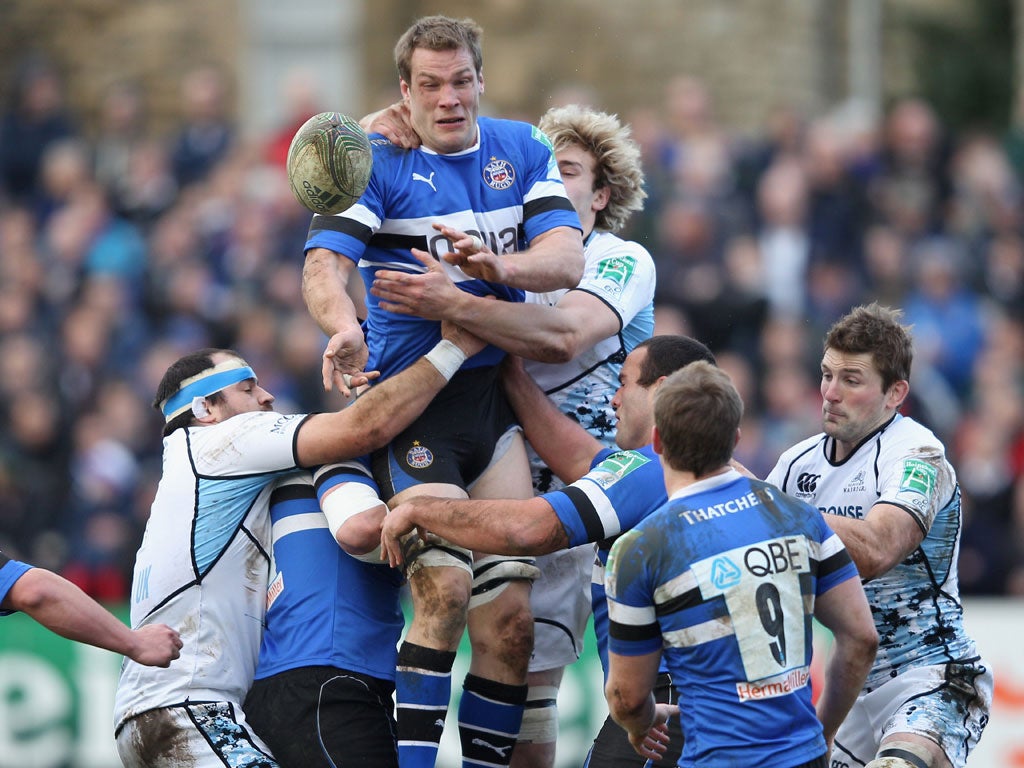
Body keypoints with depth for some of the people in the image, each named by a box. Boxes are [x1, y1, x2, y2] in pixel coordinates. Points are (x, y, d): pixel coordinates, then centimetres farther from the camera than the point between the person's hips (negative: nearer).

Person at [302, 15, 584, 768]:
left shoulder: (525, 151, 10)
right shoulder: (377, 161, -1)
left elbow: (566, 259, -3)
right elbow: (324, 266, -14)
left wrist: (497, 265, -24)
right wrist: (344, 326, -36)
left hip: (497, 389, 4)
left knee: (511, 614, 0)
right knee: (446, 584, -22)